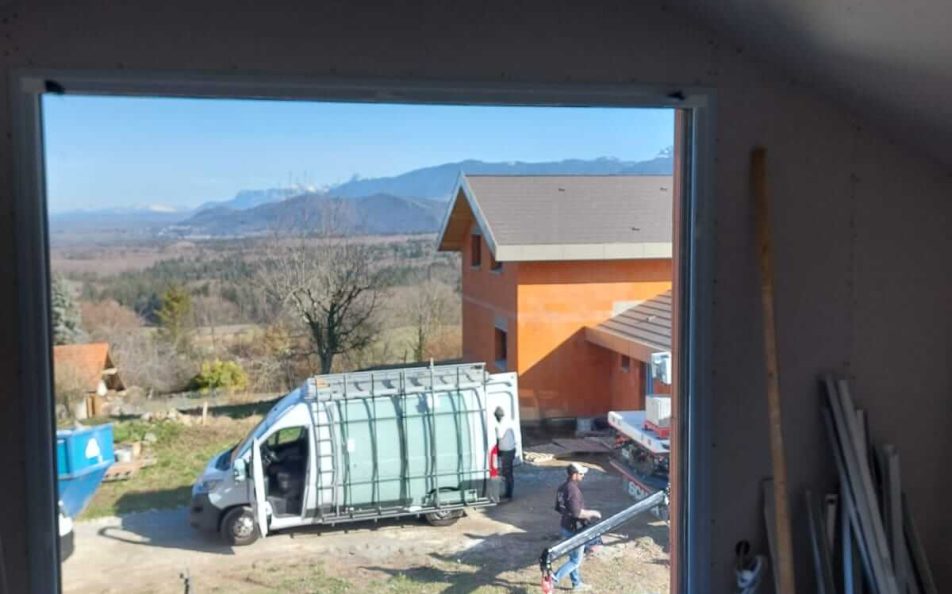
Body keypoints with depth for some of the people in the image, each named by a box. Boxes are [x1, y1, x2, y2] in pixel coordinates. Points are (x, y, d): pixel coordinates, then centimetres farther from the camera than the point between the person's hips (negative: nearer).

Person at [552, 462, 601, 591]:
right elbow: (577, 512, -30)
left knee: (573, 557, 22)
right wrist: (592, 513, -16)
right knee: (576, 561, 5)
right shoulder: (573, 490, -27)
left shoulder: (562, 488, 2)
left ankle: (577, 583, 35)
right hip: (575, 530, -9)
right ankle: (554, 578, 1)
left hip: (566, 527, 9)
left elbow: (558, 508, 11)